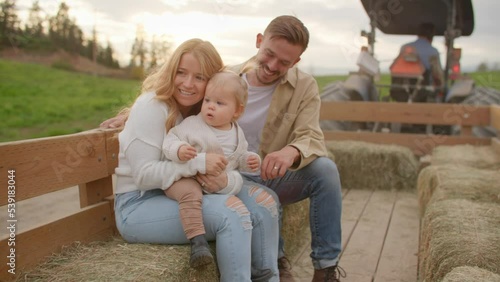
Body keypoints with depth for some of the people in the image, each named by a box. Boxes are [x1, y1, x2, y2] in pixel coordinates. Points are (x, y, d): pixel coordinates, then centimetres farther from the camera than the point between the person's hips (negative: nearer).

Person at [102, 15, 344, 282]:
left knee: (325, 169, -28)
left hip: (277, 175, 1)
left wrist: (292, 151, -44)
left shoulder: (305, 86, -8)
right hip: (237, 178, -1)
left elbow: (312, 138, -20)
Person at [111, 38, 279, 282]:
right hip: (139, 205, -7)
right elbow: (144, 174, -20)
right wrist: (198, 162, -29)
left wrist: (221, 178, -20)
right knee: (232, 213, -27)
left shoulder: (202, 112, 7)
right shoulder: (151, 106, -14)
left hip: (180, 196, 7)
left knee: (263, 202, -9)